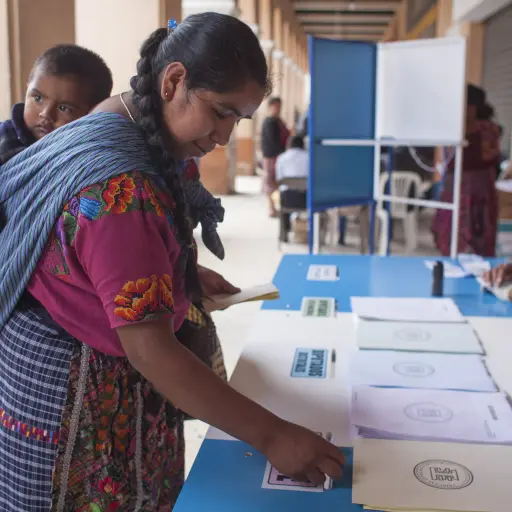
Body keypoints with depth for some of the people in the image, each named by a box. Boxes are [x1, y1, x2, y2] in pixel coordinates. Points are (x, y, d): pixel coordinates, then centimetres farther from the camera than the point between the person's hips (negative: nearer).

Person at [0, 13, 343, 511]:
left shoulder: (113, 133, 3)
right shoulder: (120, 184, -29)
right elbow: (150, 349, -30)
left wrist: (187, 274, 8)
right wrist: (272, 436, -27)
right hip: (78, 396, -10)